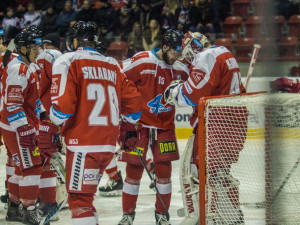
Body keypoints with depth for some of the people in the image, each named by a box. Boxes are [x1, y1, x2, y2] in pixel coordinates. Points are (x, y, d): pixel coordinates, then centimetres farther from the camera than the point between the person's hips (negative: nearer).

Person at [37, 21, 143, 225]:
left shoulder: (67, 62, -3)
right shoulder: (112, 65, 16)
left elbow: (63, 103, -14)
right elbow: (133, 100, 16)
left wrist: (49, 130, -2)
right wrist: (131, 127, 32)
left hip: (83, 144, -7)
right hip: (109, 145, 7)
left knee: (79, 198, -6)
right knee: (86, 194, 20)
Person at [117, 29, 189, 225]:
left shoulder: (181, 70, 0)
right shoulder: (140, 62, -15)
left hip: (165, 125, 4)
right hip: (138, 123, -4)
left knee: (164, 169, 2)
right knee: (134, 169, -1)